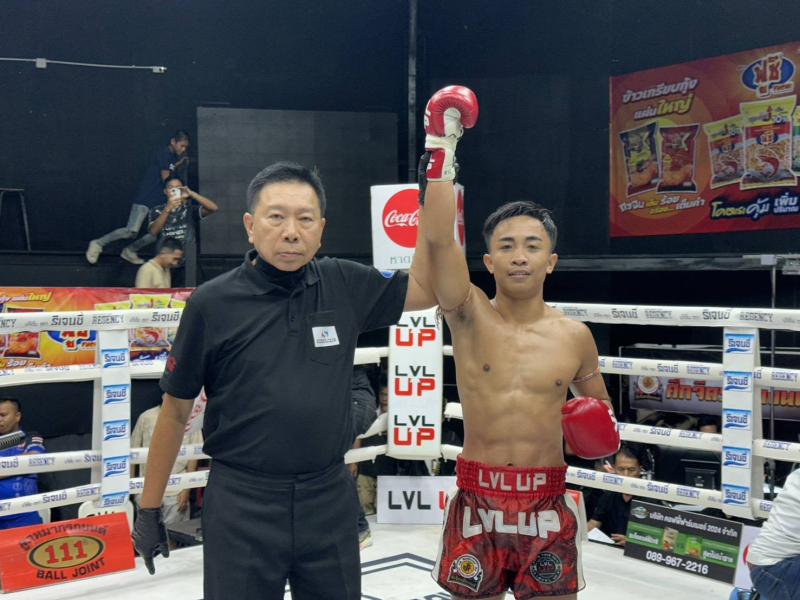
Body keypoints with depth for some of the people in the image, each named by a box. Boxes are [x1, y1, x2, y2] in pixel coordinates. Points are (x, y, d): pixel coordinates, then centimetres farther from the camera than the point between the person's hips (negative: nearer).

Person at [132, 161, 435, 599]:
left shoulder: (344, 286, -1)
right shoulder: (212, 303, -7)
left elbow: (425, 289, 3)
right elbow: (175, 411, 0)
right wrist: (149, 508, 5)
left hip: (330, 499, 3)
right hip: (240, 502, -2)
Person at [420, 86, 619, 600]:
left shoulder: (575, 337, 0)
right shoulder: (470, 316, -5)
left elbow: (599, 406, 16)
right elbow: (439, 239, -21)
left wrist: (603, 431, -8)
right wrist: (442, 147, -22)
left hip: (546, 506, 1)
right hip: (477, 502, -1)